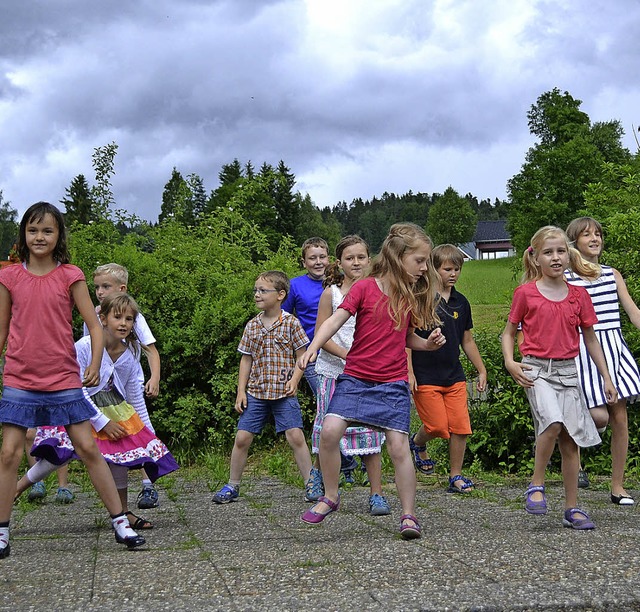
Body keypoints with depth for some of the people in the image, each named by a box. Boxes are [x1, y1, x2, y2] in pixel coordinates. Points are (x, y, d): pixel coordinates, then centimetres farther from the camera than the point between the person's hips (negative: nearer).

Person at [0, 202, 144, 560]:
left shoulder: (70, 276, -1)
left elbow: (95, 326, -3)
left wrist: (95, 364, -16)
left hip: (64, 380, -1)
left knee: (89, 449, 1)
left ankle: (121, 522, 8)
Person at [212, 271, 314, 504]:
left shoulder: (291, 323, -3)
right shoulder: (252, 326, 6)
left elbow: (302, 355, 1)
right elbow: (246, 359, 10)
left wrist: (294, 379, -14)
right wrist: (241, 391, 5)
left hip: (283, 392, -3)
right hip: (256, 391, 3)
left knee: (295, 436, -11)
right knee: (242, 438, 1)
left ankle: (311, 484, 0)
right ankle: (232, 486, 15)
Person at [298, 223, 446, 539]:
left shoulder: (411, 296, 10)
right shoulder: (365, 287, -5)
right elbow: (336, 319, -13)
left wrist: (429, 343, 2)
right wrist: (313, 347, -28)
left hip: (393, 384, 2)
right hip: (355, 378, -2)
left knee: (399, 446, -6)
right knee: (330, 430, -17)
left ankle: (408, 514, 7)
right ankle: (330, 497, 4)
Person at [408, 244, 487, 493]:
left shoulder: (461, 302, 10)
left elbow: (467, 341, 19)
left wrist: (481, 370, 19)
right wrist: (409, 372, -12)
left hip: (454, 376, 5)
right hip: (425, 376, -5)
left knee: (460, 427, -2)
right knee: (437, 426, -7)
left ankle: (456, 476, 12)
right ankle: (417, 442, 27)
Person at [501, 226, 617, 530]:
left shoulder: (578, 295, 7)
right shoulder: (525, 293, -1)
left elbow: (590, 338, 14)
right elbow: (509, 332, 7)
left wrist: (606, 377, 13)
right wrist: (510, 362, -10)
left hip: (568, 371, 4)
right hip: (536, 370, -3)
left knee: (571, 440, 4)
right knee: (553, 422, -27)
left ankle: (572, 509, 14)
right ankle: (536, 485, -8)